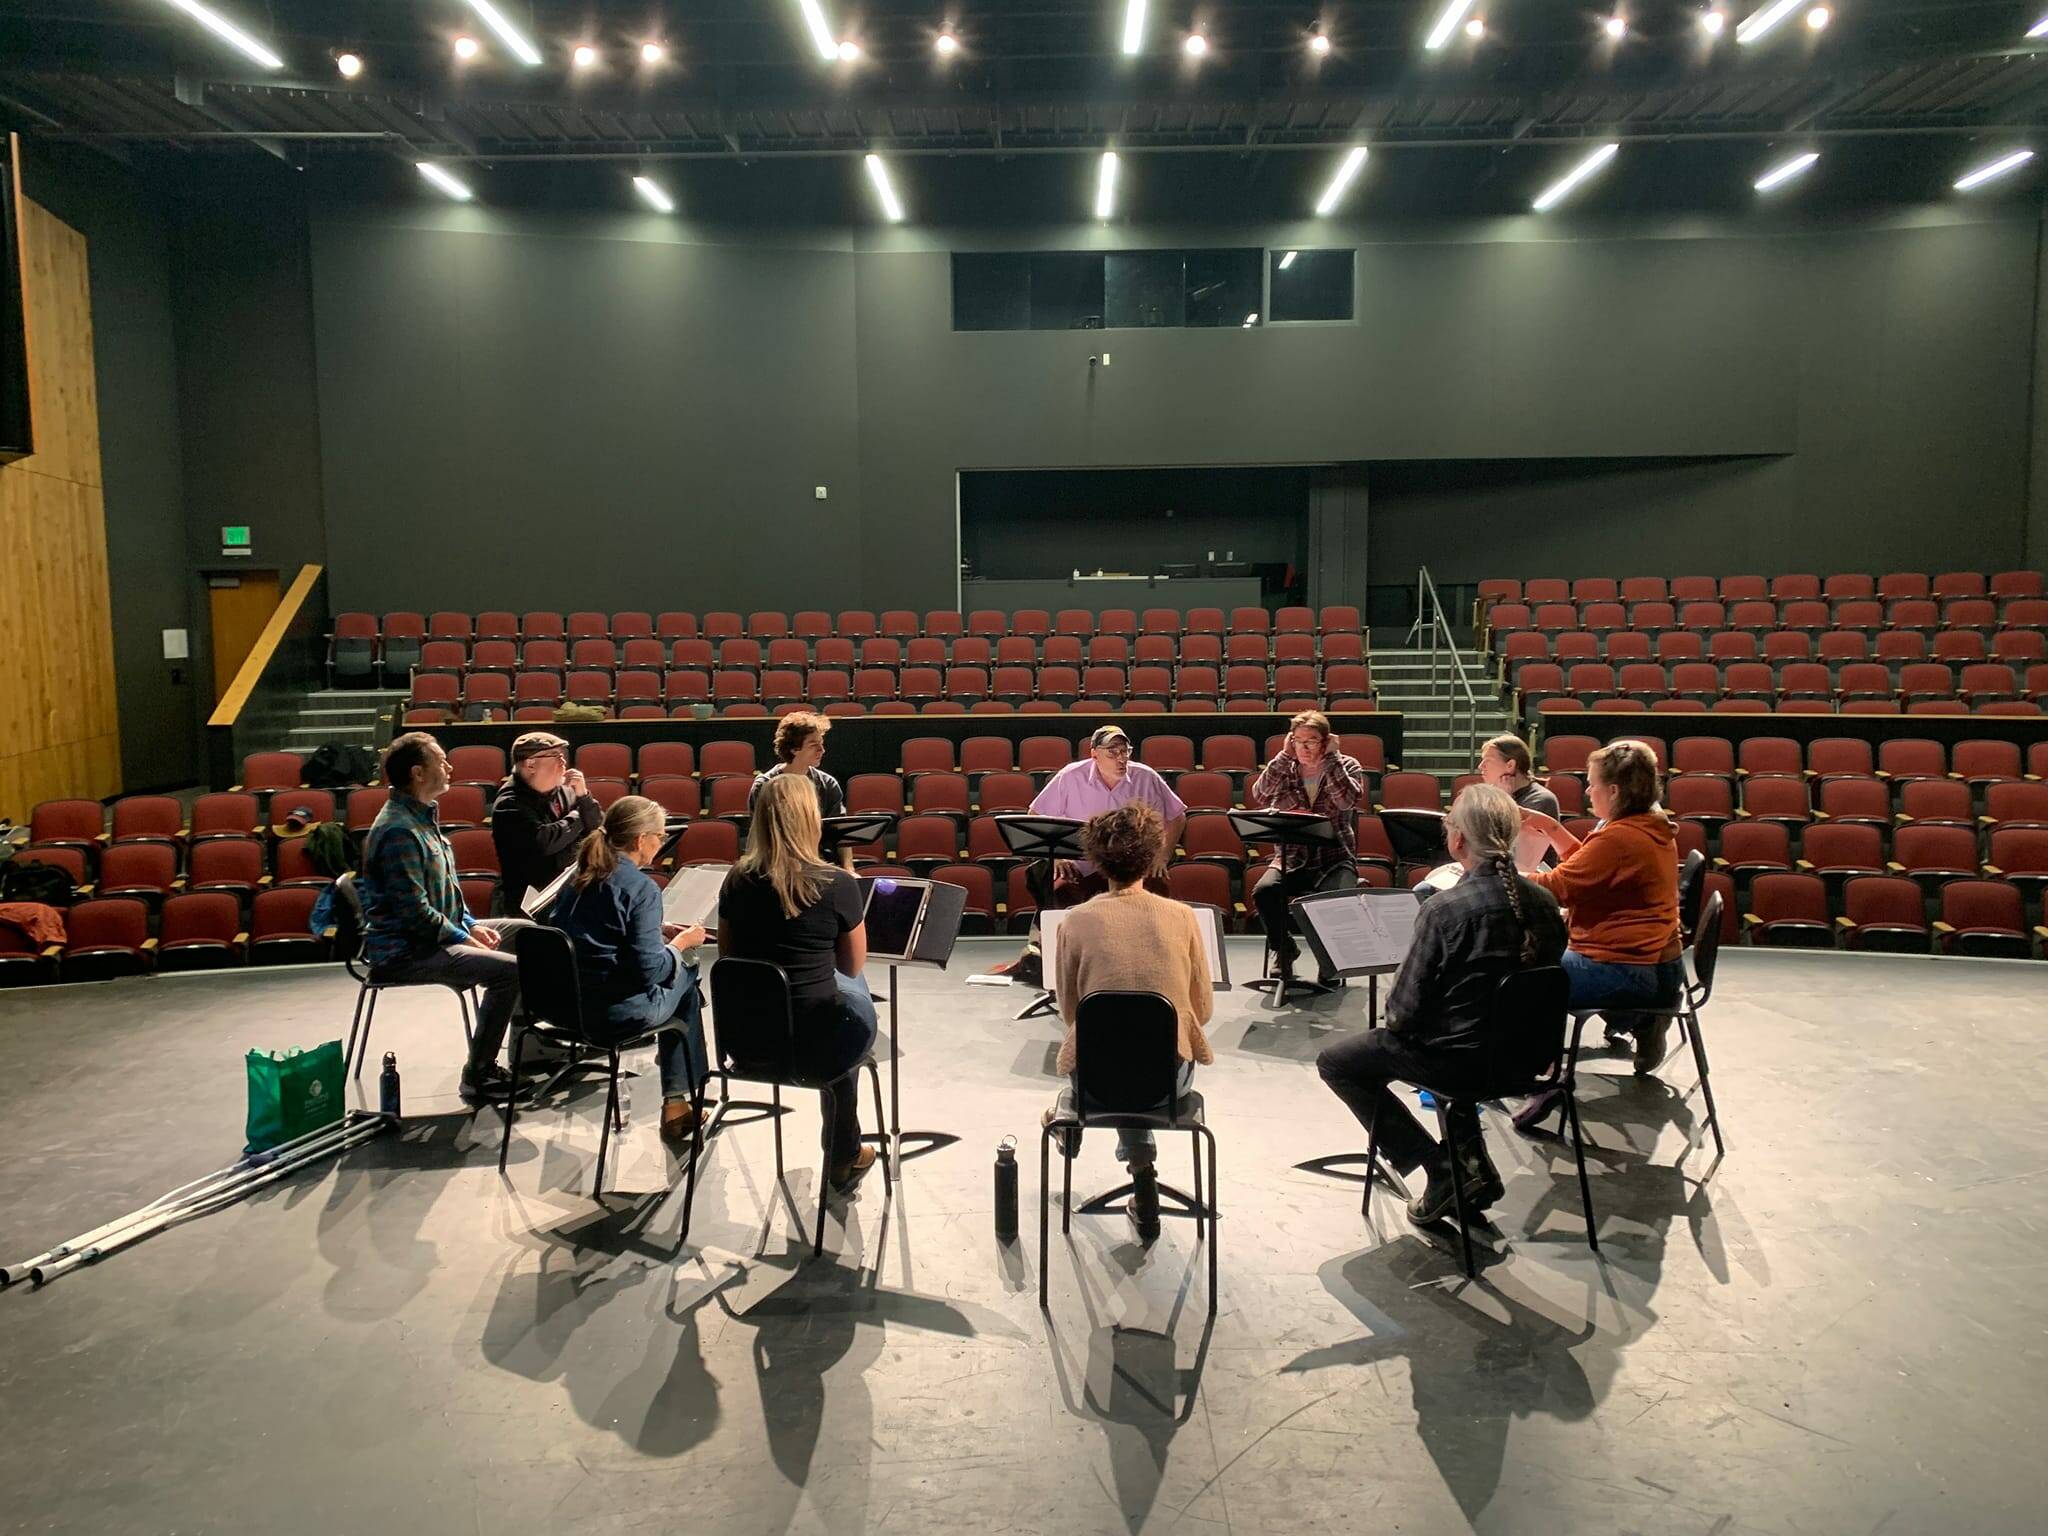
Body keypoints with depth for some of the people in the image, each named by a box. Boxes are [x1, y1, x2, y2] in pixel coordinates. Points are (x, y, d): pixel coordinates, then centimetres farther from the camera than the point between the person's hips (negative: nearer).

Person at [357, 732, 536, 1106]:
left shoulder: (421, 816, 13)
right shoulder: (398, 830, -21)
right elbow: (415, 913, -25)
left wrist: (470, 924, 7)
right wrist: (464, 938, -15)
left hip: (440, 931, 11)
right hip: (403, 951, -11)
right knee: (509, 969, -25)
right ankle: (477, 1078, -14)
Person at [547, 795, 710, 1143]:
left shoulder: (582, 875, 7)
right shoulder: (641, 887, -16)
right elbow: (650, 969, -19)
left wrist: (658, 930, 16)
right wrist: (681, 942, 0)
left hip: (565, 1001, 7)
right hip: (615, 1013, -7)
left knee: (675, 970, 25)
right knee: (686, 975, 18)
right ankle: (677, 1103, 23)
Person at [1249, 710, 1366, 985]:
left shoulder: (1346, 767, 3)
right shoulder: (1284, 769, 7)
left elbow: (1348, 800, -18)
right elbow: (1259, 796, -12)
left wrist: (1331, 758, -12)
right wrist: (1285, 756, -10)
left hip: (1335, 859, -2)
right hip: (1292, 859, 2)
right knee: (1263, 891, -28)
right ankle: (1284, 947, 0)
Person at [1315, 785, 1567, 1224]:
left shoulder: (1445, 909, -22)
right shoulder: (1542, 901, -3)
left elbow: (1403, 1011, -19)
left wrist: (1393, 1010, 5)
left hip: (1466, 1062, -7)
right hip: (1526, 1055, 7)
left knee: (1335, 1062, 11)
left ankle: (1441, 1169, 6)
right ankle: (1475, 1167, 30)